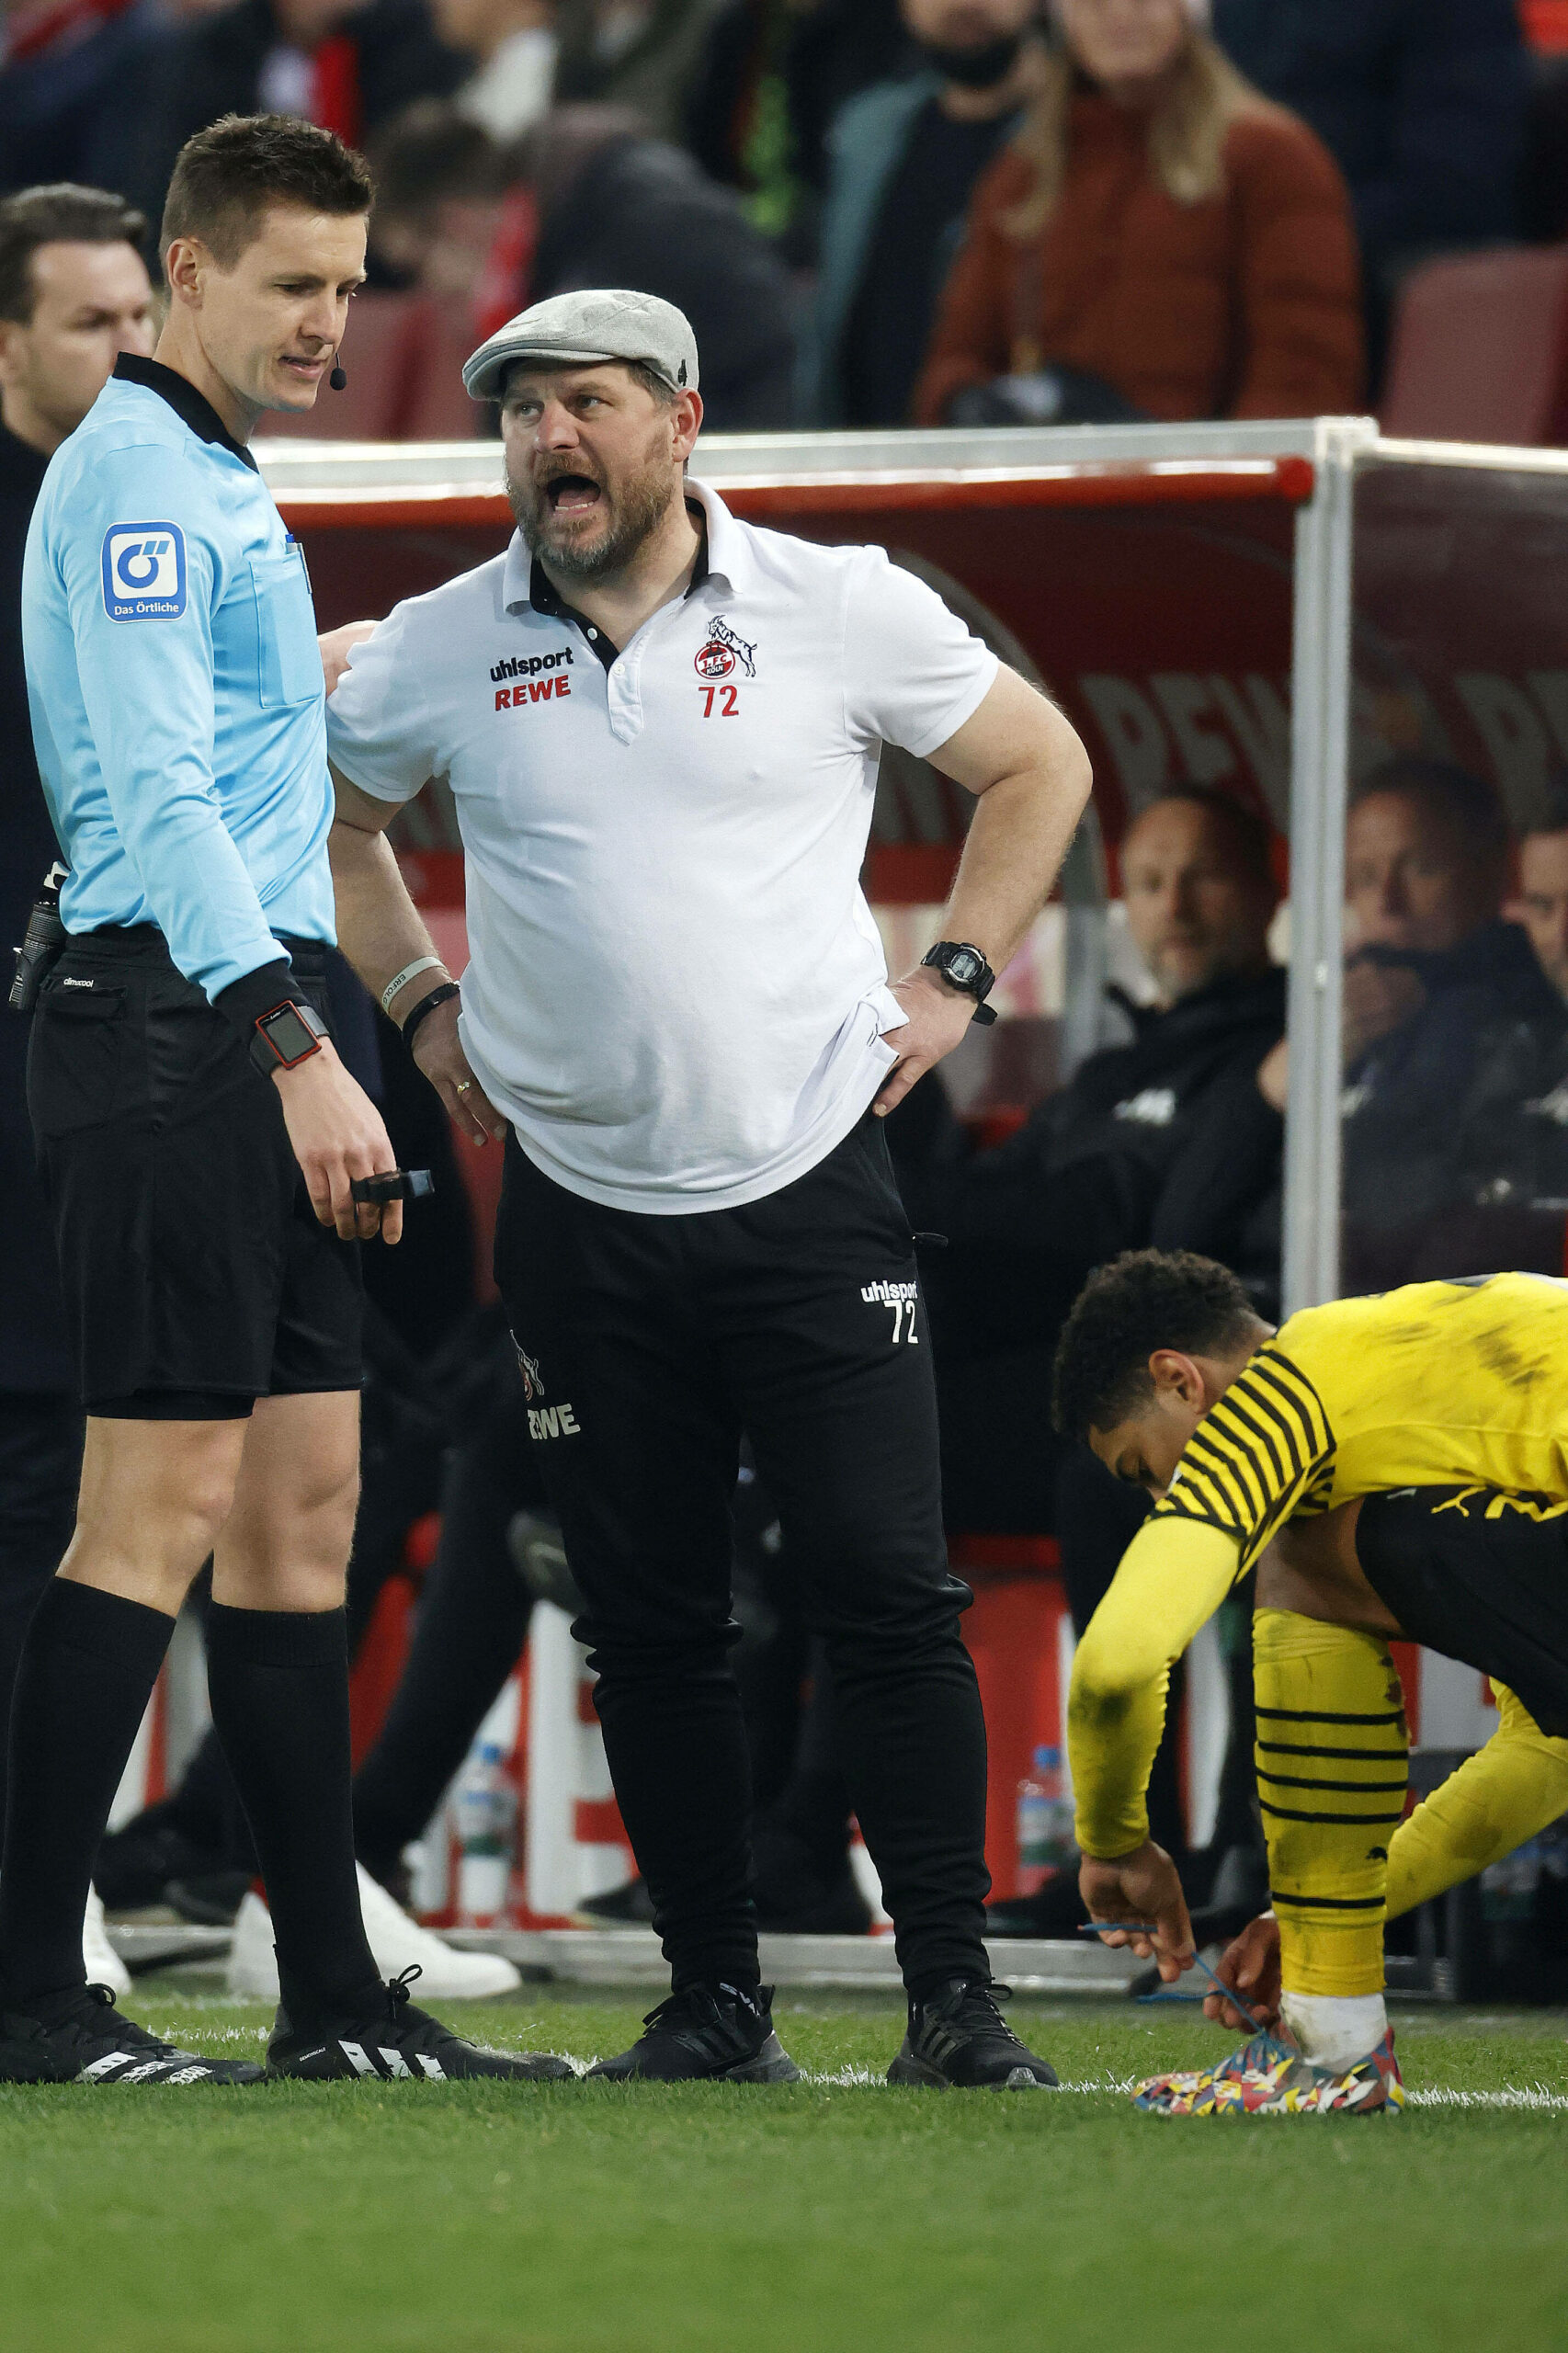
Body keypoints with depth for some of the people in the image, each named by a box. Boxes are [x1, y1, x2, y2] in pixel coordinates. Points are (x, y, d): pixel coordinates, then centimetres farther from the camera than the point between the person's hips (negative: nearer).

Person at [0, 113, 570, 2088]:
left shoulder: (220, 489, 22)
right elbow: (162, 795, -18)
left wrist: (334, 1038, 21)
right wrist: (295, 1049, -24)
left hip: (255, 1037, 10)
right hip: (168, 1020, -10)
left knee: (302, 1502, 8)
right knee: (164, 1505, -11)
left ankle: (334, 1996, 10)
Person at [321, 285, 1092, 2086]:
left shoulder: (836, 609, -1)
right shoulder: (443, 650, 3)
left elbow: (1038, 763, 13)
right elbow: (320, 809, 22)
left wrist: (953, 980, 6)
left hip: (811, 1190, -2)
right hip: (580, 1212, 2)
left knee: (886, 1598, -9)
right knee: (647, 1630, 4)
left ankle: (954, 1994, -5)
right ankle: (713, 2003, 12)